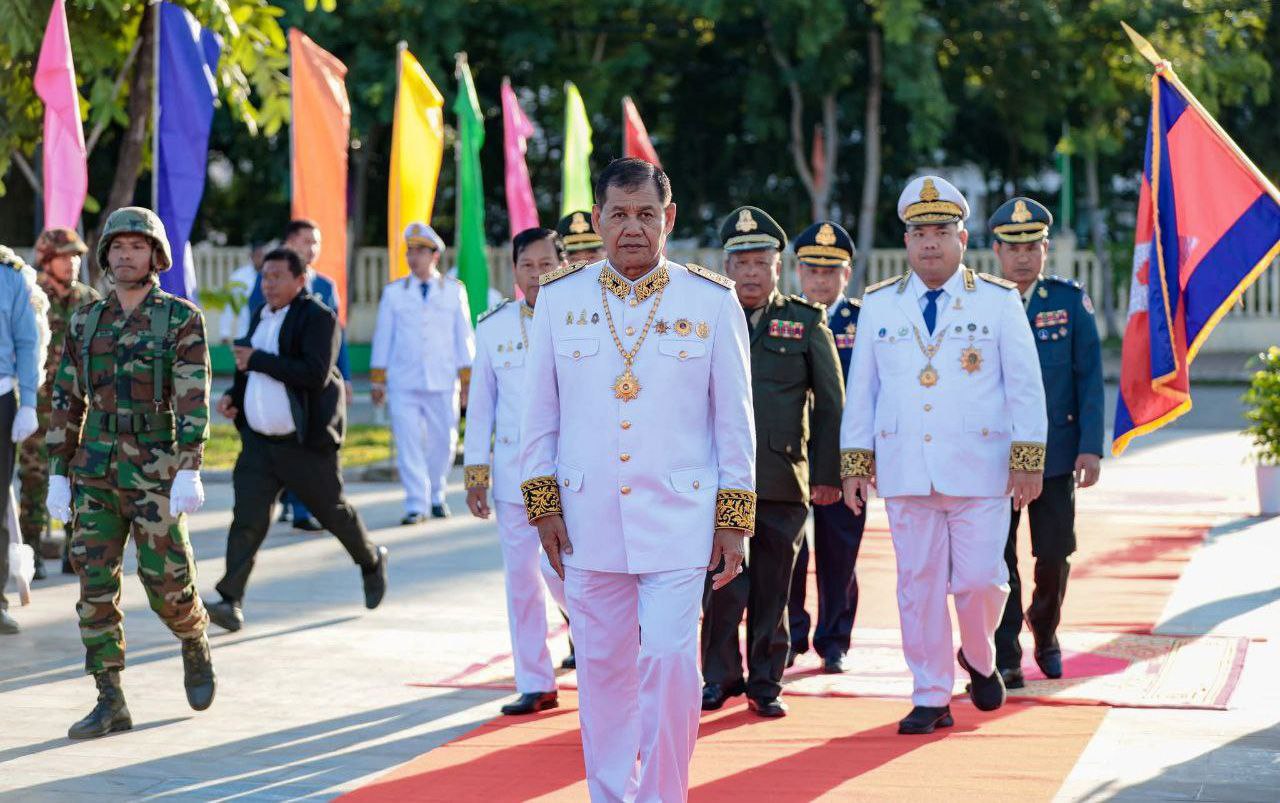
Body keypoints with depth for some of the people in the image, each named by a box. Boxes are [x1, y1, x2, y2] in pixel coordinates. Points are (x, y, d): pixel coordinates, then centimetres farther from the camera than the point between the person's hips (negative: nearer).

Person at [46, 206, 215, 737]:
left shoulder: (182, 319, -5)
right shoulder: (87, 322, 9)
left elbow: (193, 399, -13)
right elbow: (66, 401, 11)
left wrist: (190, 472, -23)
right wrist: (58, 475, 6)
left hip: (156, 472, -4)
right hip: (97, 473, 4)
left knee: (166, 584, -3)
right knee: (95, 584, -3)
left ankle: (195, 643, 30)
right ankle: (110, 704, 2)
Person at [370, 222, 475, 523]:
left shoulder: (454, 291, 7)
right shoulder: (393, 292, 6)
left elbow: (464, 337, 7)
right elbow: (383, 337, 8)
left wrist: (466, 381, 3)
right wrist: (378, 380, 4)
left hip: (443, 383, 1)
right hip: (402, 383, -1)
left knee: (443, 442, 6)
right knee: (408, 444, -8)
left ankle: (437, 495, 26)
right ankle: (416, 505, -5)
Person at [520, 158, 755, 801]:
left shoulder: (712, 301, 0)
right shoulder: (559, 297, 4)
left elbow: (733, 417, 2)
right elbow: (539, 412, 9)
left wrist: (734, 516, 0)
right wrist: (543, 504, 3)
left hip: (677, 518, -2)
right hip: (587, 519, 2)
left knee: (670, 664, -9)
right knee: (602, 668, 8)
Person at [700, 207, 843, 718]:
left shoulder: (807, 323, 7)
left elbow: (830, 403, 7)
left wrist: (827, 474, 1)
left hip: (783, 480, 0)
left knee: (772, 588, 5)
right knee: (722, 585, -4)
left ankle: (765, 683, 16)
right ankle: (720, 677, 12)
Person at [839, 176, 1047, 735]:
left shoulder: (998, 301, 3)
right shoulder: (878, 305, 9)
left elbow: (1025, 385, 2)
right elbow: (861, 389, 11)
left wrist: (1027, 459, -5)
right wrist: (855, 461, 6)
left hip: (979, 470, -2)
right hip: (904, 473, 2)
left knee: (980, 578, -4)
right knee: (919, 584, 2)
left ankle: (979, 658, 26)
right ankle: (932, 699, 10)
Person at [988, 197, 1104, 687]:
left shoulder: (1070, 300, 2)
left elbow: (1090, 377, 1)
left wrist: (1091, 447, -5)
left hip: (1056, 451, 1)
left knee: (1055, 555, 5)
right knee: (997, 558, -3)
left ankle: (1045, 634, 31)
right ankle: (1005, 659, 3)